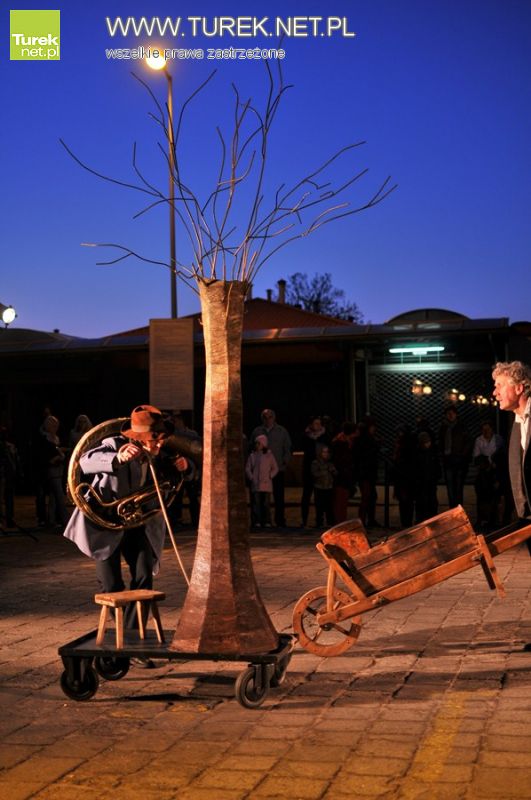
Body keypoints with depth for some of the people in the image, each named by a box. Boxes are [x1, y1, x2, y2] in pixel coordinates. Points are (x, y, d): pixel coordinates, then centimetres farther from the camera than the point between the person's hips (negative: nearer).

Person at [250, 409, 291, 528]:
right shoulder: (257, 431, 11)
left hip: (278, 470, -1)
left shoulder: (282, 431, 9)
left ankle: (280, 521, 4)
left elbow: (288, 449, 11)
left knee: (279, 497, -1)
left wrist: (285, 462, -2)